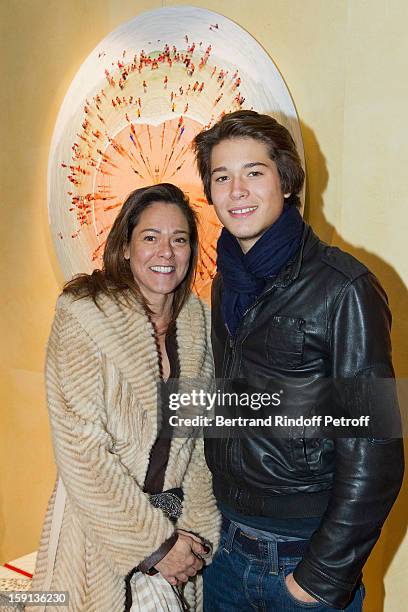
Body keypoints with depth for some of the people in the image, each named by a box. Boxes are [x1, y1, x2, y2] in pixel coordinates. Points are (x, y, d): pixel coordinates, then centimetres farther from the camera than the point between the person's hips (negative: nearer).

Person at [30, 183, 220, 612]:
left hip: (179, 525, 5)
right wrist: (155, 543, -16)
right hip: (101, 533, -4)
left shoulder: (197, 318, -2)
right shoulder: (84, 316, -18)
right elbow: (80, 452, -20)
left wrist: (197, 530, -5)